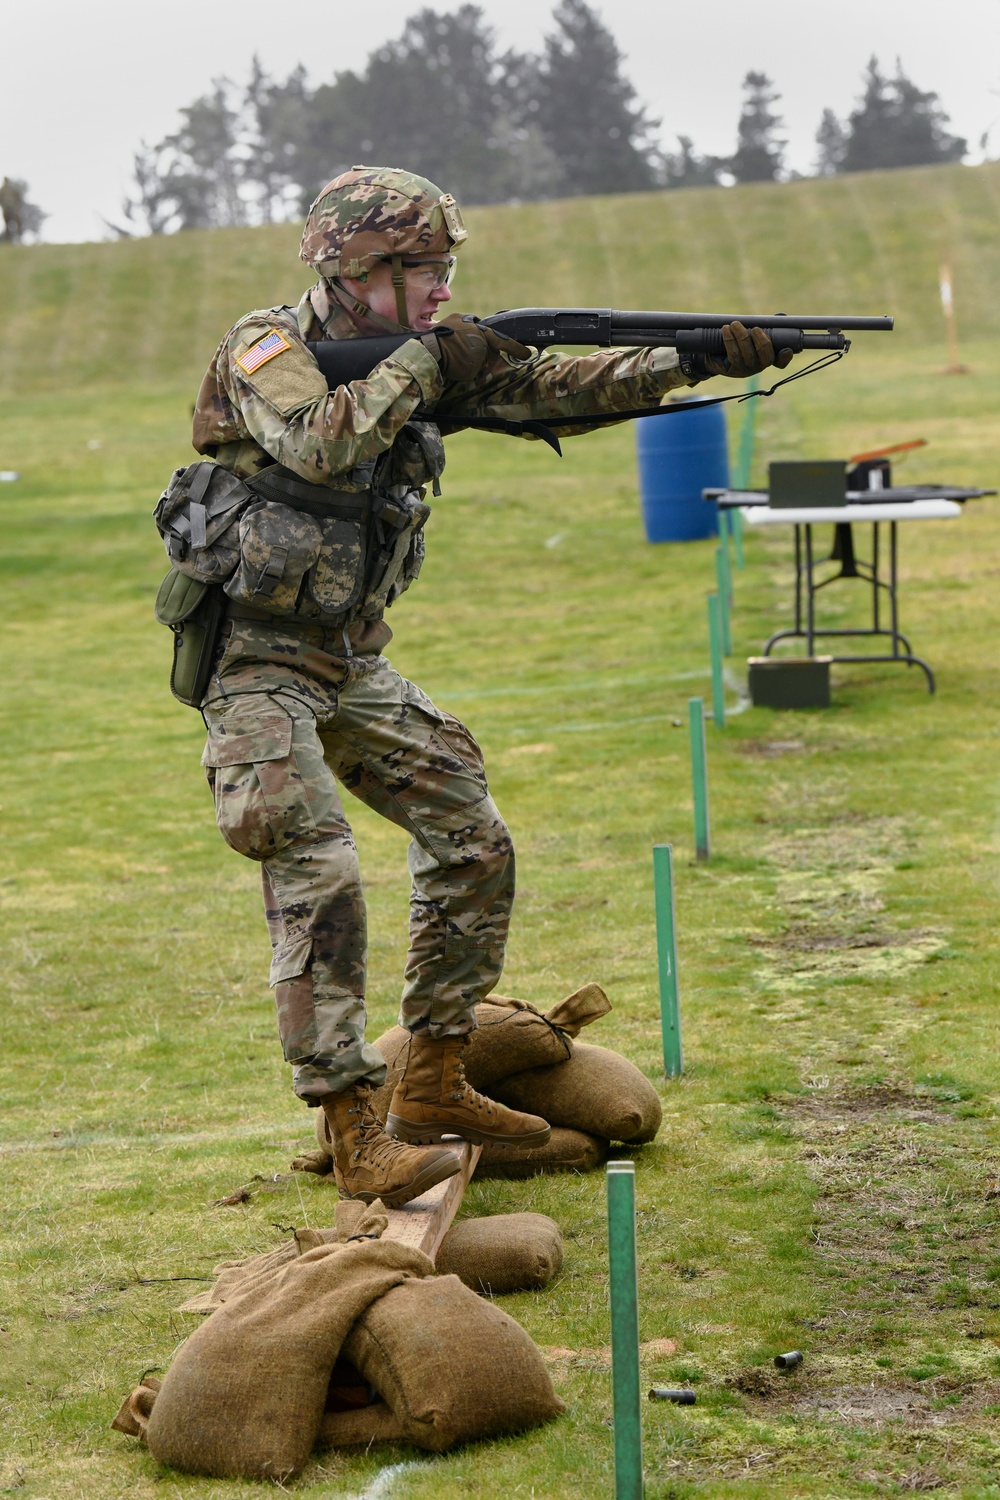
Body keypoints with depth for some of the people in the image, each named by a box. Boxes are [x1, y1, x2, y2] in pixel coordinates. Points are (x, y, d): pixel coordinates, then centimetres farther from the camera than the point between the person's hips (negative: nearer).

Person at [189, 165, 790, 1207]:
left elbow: (554, 386, -1)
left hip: (354, 665, 8)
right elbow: (317, 445, -34)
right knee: (319, 877, -17)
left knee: (474, 843, 6)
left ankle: (434, 1088, 18)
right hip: (258, 666, -8)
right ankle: (356, 1139, -13)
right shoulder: (267, 348, -14)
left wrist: (691, 361, -12)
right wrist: (419, 367, -21)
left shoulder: (427, 358, 5)